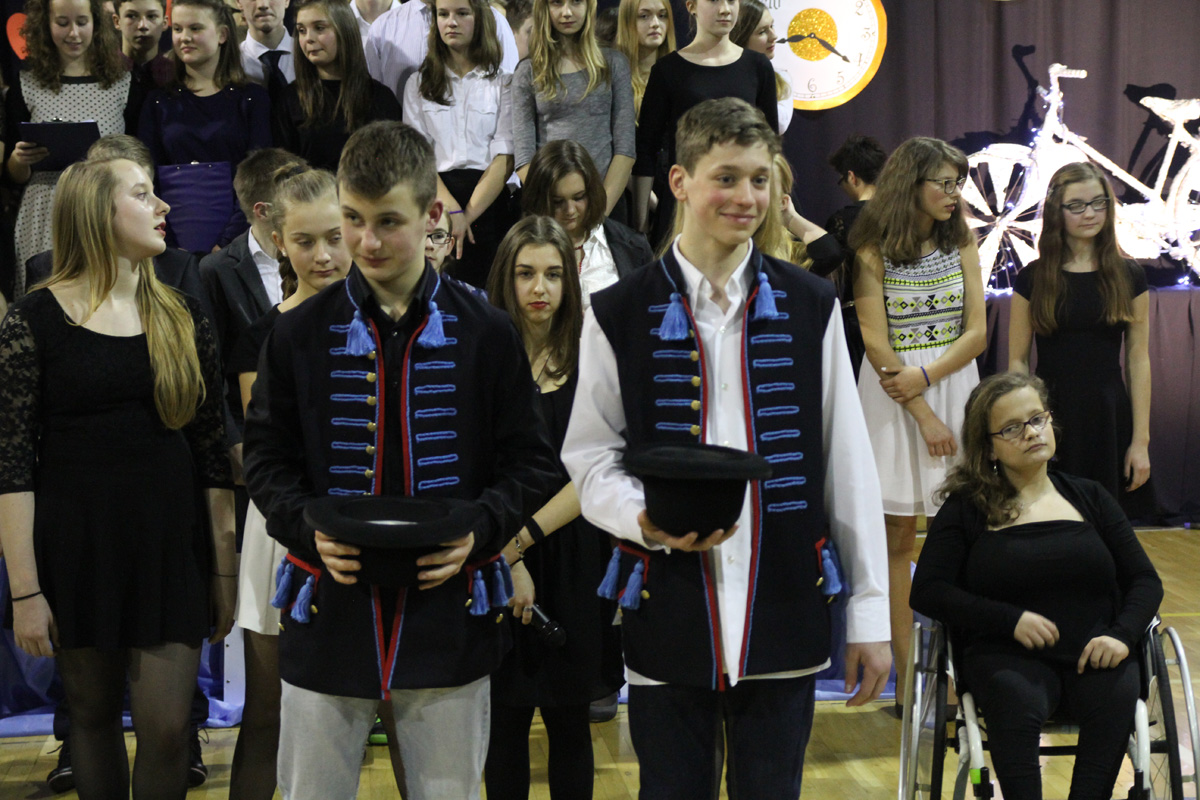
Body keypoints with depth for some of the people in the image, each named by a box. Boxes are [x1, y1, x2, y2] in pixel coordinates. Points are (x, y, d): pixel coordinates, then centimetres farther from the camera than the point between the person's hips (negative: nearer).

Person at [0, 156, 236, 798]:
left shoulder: (181, 318, 4)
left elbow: (212, 448, 5)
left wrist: (226, 567, 3)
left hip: (169, 544, 2)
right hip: (76, 546, -2)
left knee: (166, 727, -2)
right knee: (92, 712, 12)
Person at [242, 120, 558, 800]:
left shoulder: (487, 335, -1)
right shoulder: (301, 335, 1)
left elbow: (530, 464, 2)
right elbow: (267, 459, 6)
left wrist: (479, 532, -15)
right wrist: (311, 531, -13)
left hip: (449, 613, 0)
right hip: (328, 615, 1)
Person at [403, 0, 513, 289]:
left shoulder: (501, 83, 8)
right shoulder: (419, 83, 14)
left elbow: (505, 158, -1)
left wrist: (467, 216, -13)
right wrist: (450, 209, -14)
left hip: (487, 200, -1)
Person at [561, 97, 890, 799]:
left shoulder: (810, 307, 4)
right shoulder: (620, 314, 0)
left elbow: (849, 464, 5)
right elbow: (589, 458, 3)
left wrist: (869, 613, 4)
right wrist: (646, 520, -19)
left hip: (785, 610, 1)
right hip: (669, 612, -1)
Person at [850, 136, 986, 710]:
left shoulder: (962, 243, 7)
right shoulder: (873, 250, -4)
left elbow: (976, 332, 2)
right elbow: (877, 343, -8)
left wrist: (925, 375, -13)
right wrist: (924, 417, -11)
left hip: (954, 386, 3)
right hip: (893, 397, -3)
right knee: (898, 535, 1)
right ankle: (907, 676, 7)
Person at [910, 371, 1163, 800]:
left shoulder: (1089, 498, 19)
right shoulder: (967, 508, 10)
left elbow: (1145, 580, 15)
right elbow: (926, 591, 0)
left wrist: (1122, 635, -7)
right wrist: (1012, 619, -12)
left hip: (1093, 652, 2)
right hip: (1006, 655, -2)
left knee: (1117, 698, -31)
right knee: (1018, 703, -36)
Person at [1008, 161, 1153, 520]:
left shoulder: (1129, 276, 4)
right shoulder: (1033, 278, 1)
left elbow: (1138, 360, 2)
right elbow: (1017, 361, 1)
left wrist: (1141, 440, -2)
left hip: (1110, 419, 1)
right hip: (1051, 417, -1)